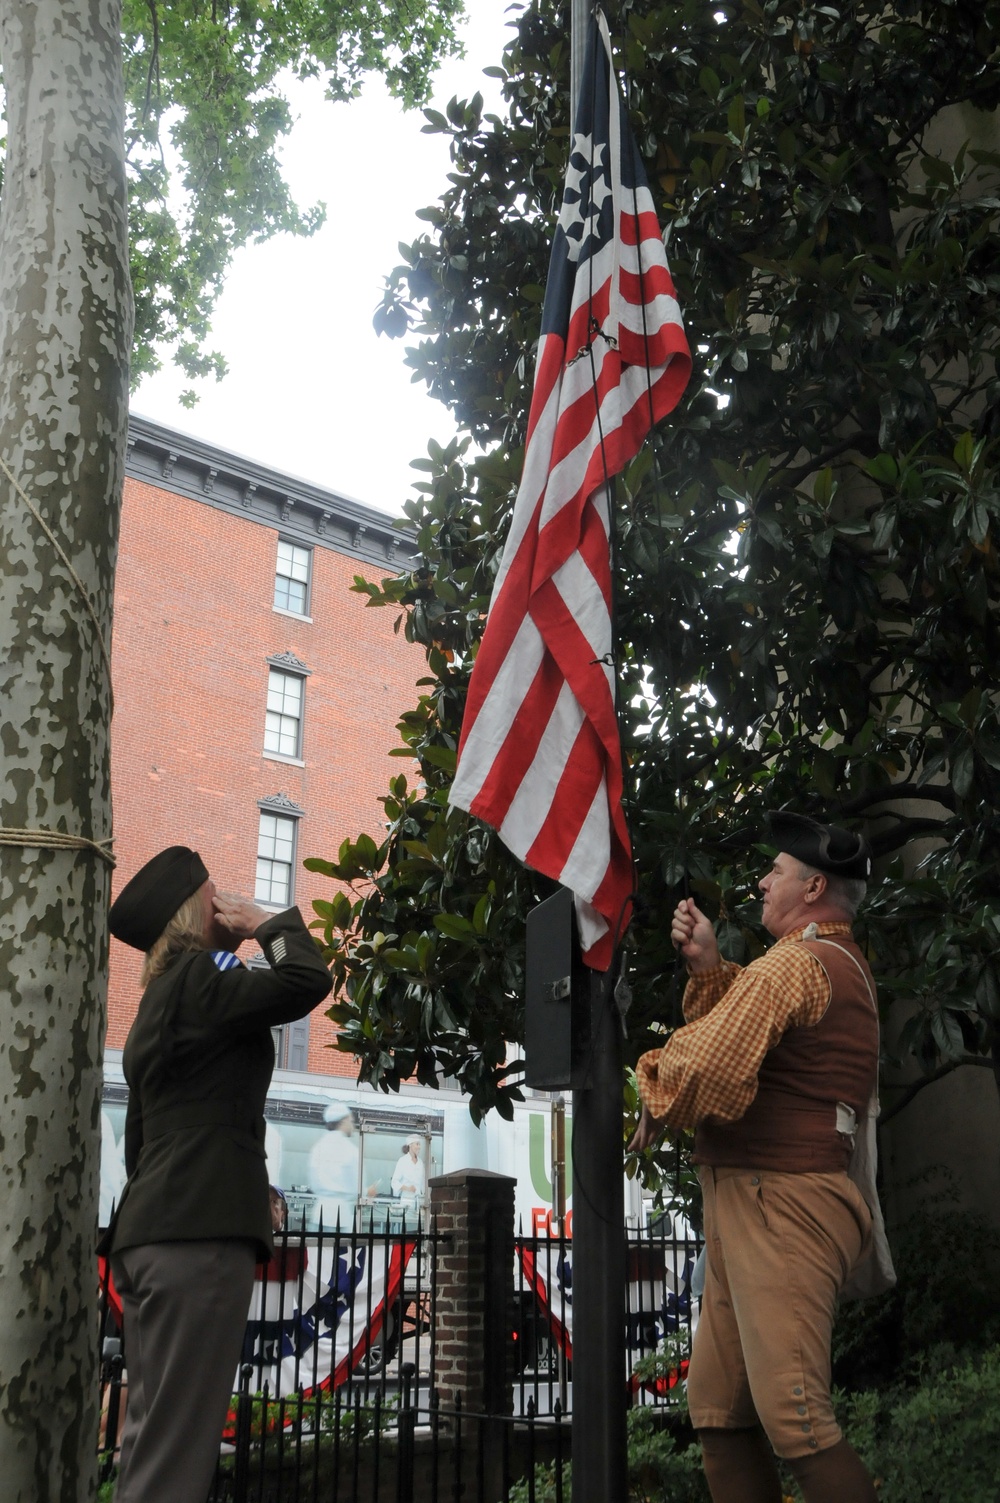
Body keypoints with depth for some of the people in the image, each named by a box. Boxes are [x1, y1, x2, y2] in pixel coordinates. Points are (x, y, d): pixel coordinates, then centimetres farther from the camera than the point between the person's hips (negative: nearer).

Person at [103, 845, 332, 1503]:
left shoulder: (162, 998, 24)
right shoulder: (196, 980, -5)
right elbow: (307, 981, -19)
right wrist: (268, 923, -1)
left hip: (155, 1235, 10)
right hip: (198, 1233, -10)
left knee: (155, 1437, 11)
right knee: (177, 1449, -12)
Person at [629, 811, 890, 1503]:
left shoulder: (795, 963, -14)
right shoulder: (846, 965, 20)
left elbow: (708, 1062, -24)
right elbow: (750, 1024, 23)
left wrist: (656, 1101, -3)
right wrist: (708, 965, 10)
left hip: (780, 1205, -11)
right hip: (750, 1208, 11)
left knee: (795, 1419, -13)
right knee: (718, 1411, 12)